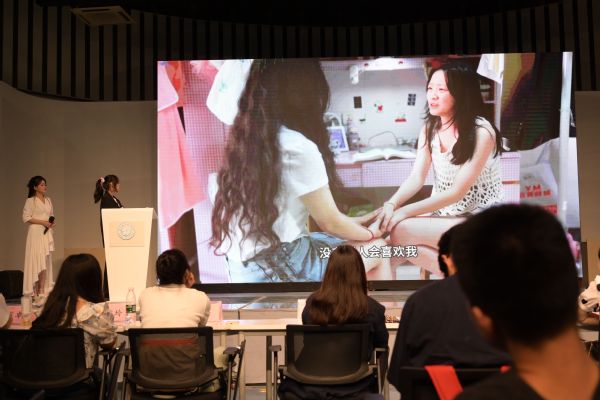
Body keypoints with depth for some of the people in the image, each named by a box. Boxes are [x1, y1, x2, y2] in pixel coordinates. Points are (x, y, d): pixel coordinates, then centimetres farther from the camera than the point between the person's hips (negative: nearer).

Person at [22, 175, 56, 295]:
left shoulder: (48, 200, 15)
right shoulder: (30, 201, -2)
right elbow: (26, 218, -8)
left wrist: (53, 222, 0)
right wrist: (42, 222, -15)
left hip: (47, 234, 6)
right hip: (36, 233, -6)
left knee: (46, 261, 3)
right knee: (37, 261, -9)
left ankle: (43, 290, 6)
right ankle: (35, 291, -4)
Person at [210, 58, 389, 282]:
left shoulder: (246, 137, 4)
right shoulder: (298, 147, -19)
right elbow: (330, 223, -7)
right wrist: (370, 233, 12)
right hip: (275, 269, -7)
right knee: (378, 249, 11)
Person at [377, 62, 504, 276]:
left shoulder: (481, 132, -18)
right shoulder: (429, 129, 4)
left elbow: (457, 192, -21)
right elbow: (416, 178, -3)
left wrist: (405, 211, -25)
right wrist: (391, 204, -23)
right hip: (443, 214, 6)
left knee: (401, 230, -25)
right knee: (389, 226, -19)